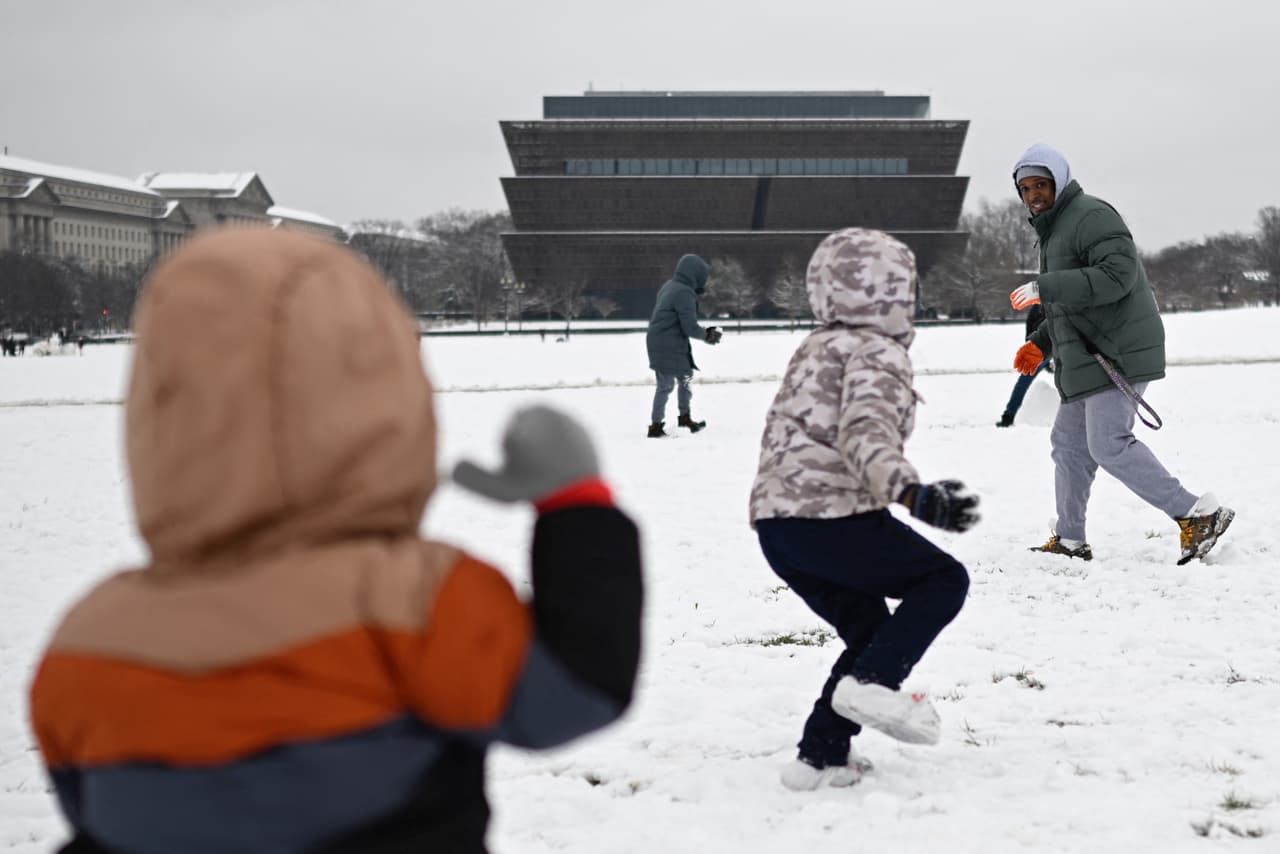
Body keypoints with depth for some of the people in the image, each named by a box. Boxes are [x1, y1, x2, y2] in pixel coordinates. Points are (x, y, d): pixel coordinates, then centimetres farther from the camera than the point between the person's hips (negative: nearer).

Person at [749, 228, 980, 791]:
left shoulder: (814, 348, 21)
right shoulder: (878, 353, -6)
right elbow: (866, 433, -24)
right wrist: (914, 494, -38)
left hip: (774, 521, 9)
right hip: (831, 518, -9)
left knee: (870, 630, 19)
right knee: (945, 580, 5)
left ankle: (821, 756, 14)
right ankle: (873, 683, -15)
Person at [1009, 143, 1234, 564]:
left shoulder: (1091, 215, -11)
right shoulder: (1054, 228, 22)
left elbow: (1117, 274, -26)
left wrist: (1045, 288, -27)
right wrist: (1040, 343, 18)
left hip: (1117, 353, -11)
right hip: (1087, 360, 11)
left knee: (1109, 444, -16)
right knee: (1069, 443, 14)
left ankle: (1198, 514, -13)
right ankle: (1069, 541, 23)